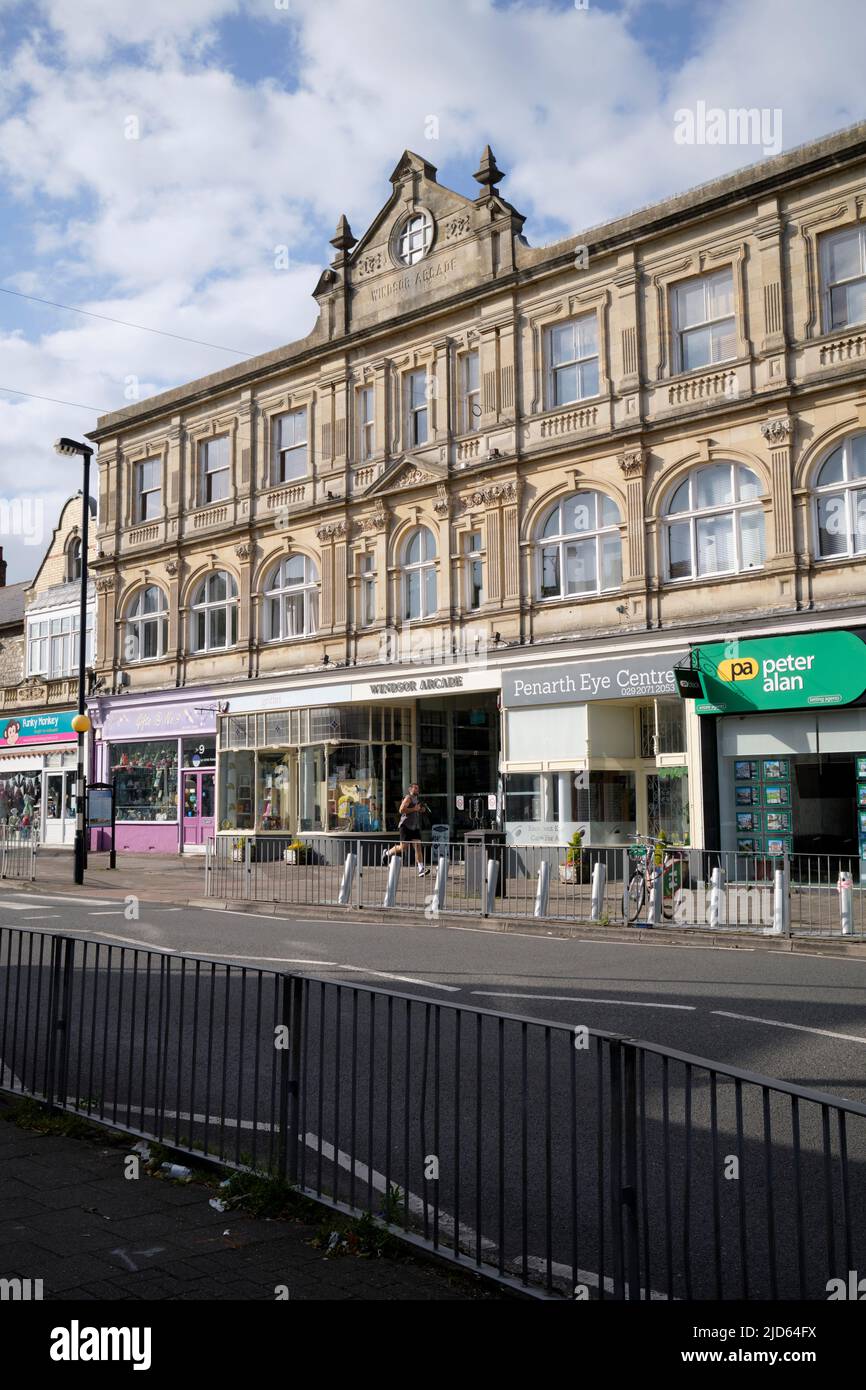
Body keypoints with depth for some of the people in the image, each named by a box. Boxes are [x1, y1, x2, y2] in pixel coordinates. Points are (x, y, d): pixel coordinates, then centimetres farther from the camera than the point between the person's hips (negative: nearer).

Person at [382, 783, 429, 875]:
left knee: (418, 846, -5)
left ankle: (421, 869, -11)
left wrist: (421, 809, 14)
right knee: (402, 847, -3)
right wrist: (414, 809, -21)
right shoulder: (408, 798, -9)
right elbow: (401, 810, -22)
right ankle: (387, 853, 24)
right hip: (406, 826, -7)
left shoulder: (417, 798, 18)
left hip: (415, 826, 7)